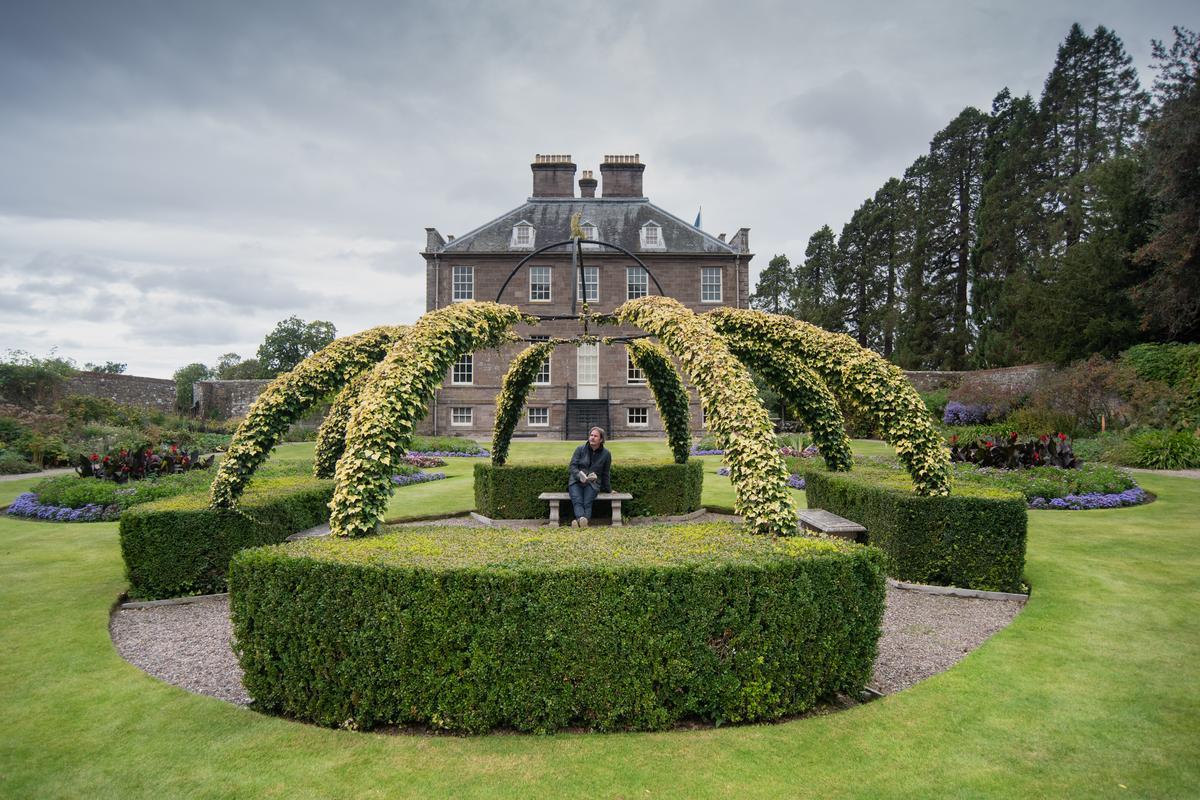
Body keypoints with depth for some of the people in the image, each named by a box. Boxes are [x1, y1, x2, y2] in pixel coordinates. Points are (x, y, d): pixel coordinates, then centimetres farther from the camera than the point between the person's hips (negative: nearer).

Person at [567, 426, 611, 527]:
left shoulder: (606, 454, 9)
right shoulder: (580, 449, 6)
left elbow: (605, 474, 19)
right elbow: (573, 466, 0)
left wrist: (608, 490, 24)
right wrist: (580, 476, -20)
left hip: (593, 484, 0)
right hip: (576, 481, 0)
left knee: (587, 503, -31)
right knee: (578, 502, -31)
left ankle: (582, 521, -56)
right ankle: (581, 519, -57)